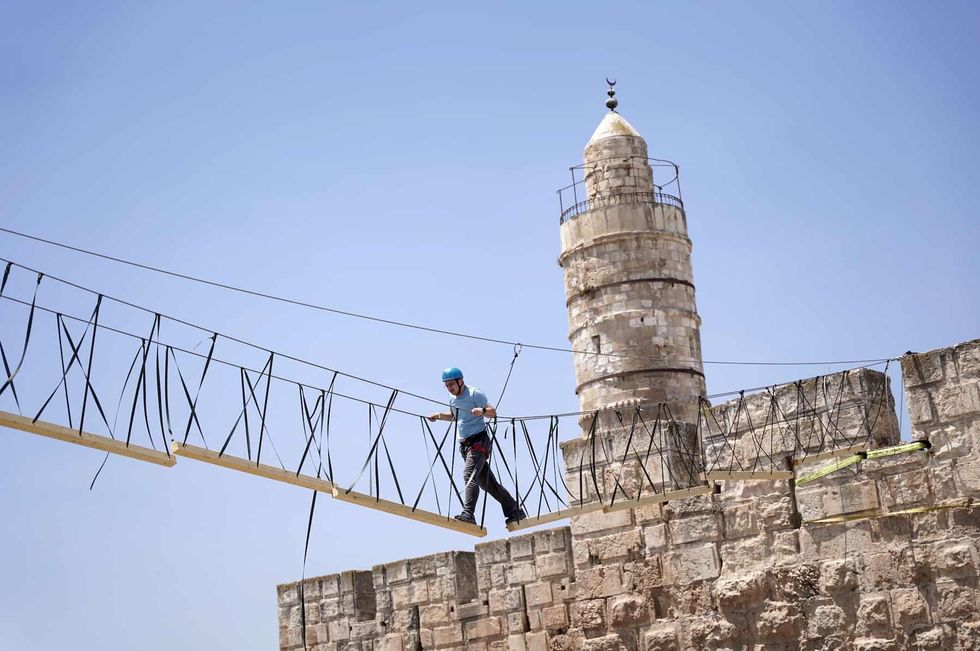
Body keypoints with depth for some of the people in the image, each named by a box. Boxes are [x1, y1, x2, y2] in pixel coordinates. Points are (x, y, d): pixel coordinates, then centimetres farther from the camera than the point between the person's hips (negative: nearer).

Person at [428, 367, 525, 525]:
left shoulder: (475, 393, -9)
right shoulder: (453, 398, 14)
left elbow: (493, 412, -16)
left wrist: (482, 410, -37)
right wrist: (439, 415, 16)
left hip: (479, 441, -8)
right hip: (464, 444, 8)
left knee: (469, 474, -26)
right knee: (487, 482, 10)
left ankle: (468, 514, -36)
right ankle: (515, 511, 20)